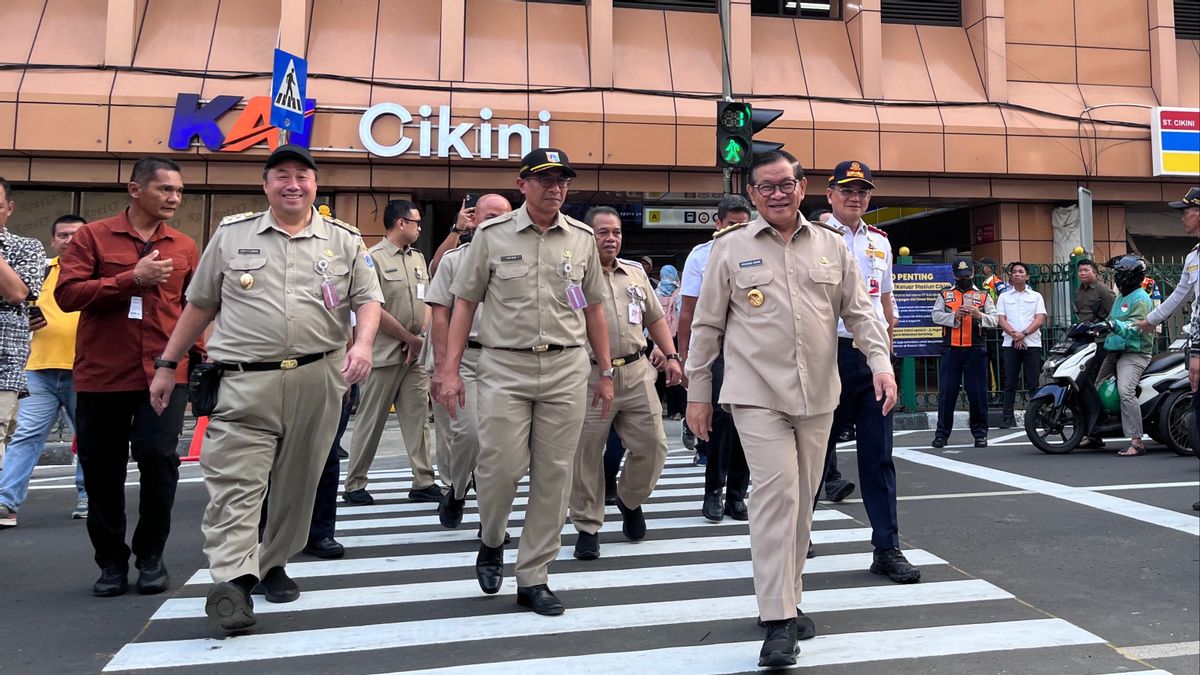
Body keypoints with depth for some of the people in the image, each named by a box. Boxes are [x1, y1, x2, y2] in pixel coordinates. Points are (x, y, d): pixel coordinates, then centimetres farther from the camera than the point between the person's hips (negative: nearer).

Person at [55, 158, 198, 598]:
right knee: (102, 471, 7)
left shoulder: (184, 247, 9)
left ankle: (151, 556, 12)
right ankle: (111, 561, 24)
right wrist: (133, 278, -16)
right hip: (101, 375, 0)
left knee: (158, 459, -9)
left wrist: (200, 354, 3)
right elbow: (67, 294, -8)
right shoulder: (92, 237, 1)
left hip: (164, 373, 1)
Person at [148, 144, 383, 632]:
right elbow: (199, 305, 13)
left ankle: (273, 565, 25)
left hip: (318, 380, 1)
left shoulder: (345, 240, 8)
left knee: (297, 482, 10)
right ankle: (232, 580, -15)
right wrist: (166, 364, 12)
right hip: (244, 381, -1)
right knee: (234, 485, -11)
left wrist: (363, 344, -15)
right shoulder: (231, 235, 9)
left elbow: (368, 300, 5)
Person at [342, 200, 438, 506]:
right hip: (385, 354, -6)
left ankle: (424, 483, 9)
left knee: (418, 418, 6)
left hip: (416, 354, 6)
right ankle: (354, 485, 12)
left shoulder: (418, 258, 15)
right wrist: (410, 338, -9)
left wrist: (421, 336, -1)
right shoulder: (374, 258, -7)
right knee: (371, 421, 1)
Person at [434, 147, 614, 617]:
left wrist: (605, 372, 12)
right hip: (505, 367, -2)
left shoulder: (582, 238, 8)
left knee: (553, 475, 4)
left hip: (566, 369, 2)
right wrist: (450, 370, -3)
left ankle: (533, 578, 16)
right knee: (501, 466, -6)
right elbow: (465, 302, 3)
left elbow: (593, 308, 14)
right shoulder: (492, 235, 1)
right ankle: (491, 540, 27)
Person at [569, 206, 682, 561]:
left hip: (636, 375, 5)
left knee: (652, 445, 4)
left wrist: (671, 356, 14)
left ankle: (630, 500, 31)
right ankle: (587, 528, 16)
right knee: (586, 456, 2)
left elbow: (656, 318, 22)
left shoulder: (636, 273, 15)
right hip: (589, 378, -4)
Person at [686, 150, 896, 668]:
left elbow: (860, 312, 12)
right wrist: (698, 393, 4)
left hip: (817, 395, 4)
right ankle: (778, 622, -9)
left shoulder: (832, 246, 9)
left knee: (802, 500, 11)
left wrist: (881, 363, -3)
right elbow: (706, 326, 5)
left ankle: (786, 599, 27)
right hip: (757, 395, -3)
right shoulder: (730, 248, 2)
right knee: (775, 493, -13)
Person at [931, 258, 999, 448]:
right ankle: (942, 433, 5)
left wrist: (979, 315, -17)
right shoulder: (944, 295, 13)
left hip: (976, 350, 0)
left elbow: (994, 320, 3)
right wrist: (954, 315, -17)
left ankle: (980, 433, 10)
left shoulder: (983, 296, 13)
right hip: (951, 349, 0)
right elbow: (936, 315, 0)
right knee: (946, 392, 0)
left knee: (978, 393, 1)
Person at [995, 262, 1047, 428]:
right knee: (1010, 383, 0)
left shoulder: (1036, 296, 11)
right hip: (1010, 344, 1)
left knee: (1032, 383, 0)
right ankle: (1008, 417, 1)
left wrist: (1023, 333, -13)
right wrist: (1014, 334, -14)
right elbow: (1001, 319, 2)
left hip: (1032, 344, 0)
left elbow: (1040, 319, 1)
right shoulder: (1004, 296, 12)